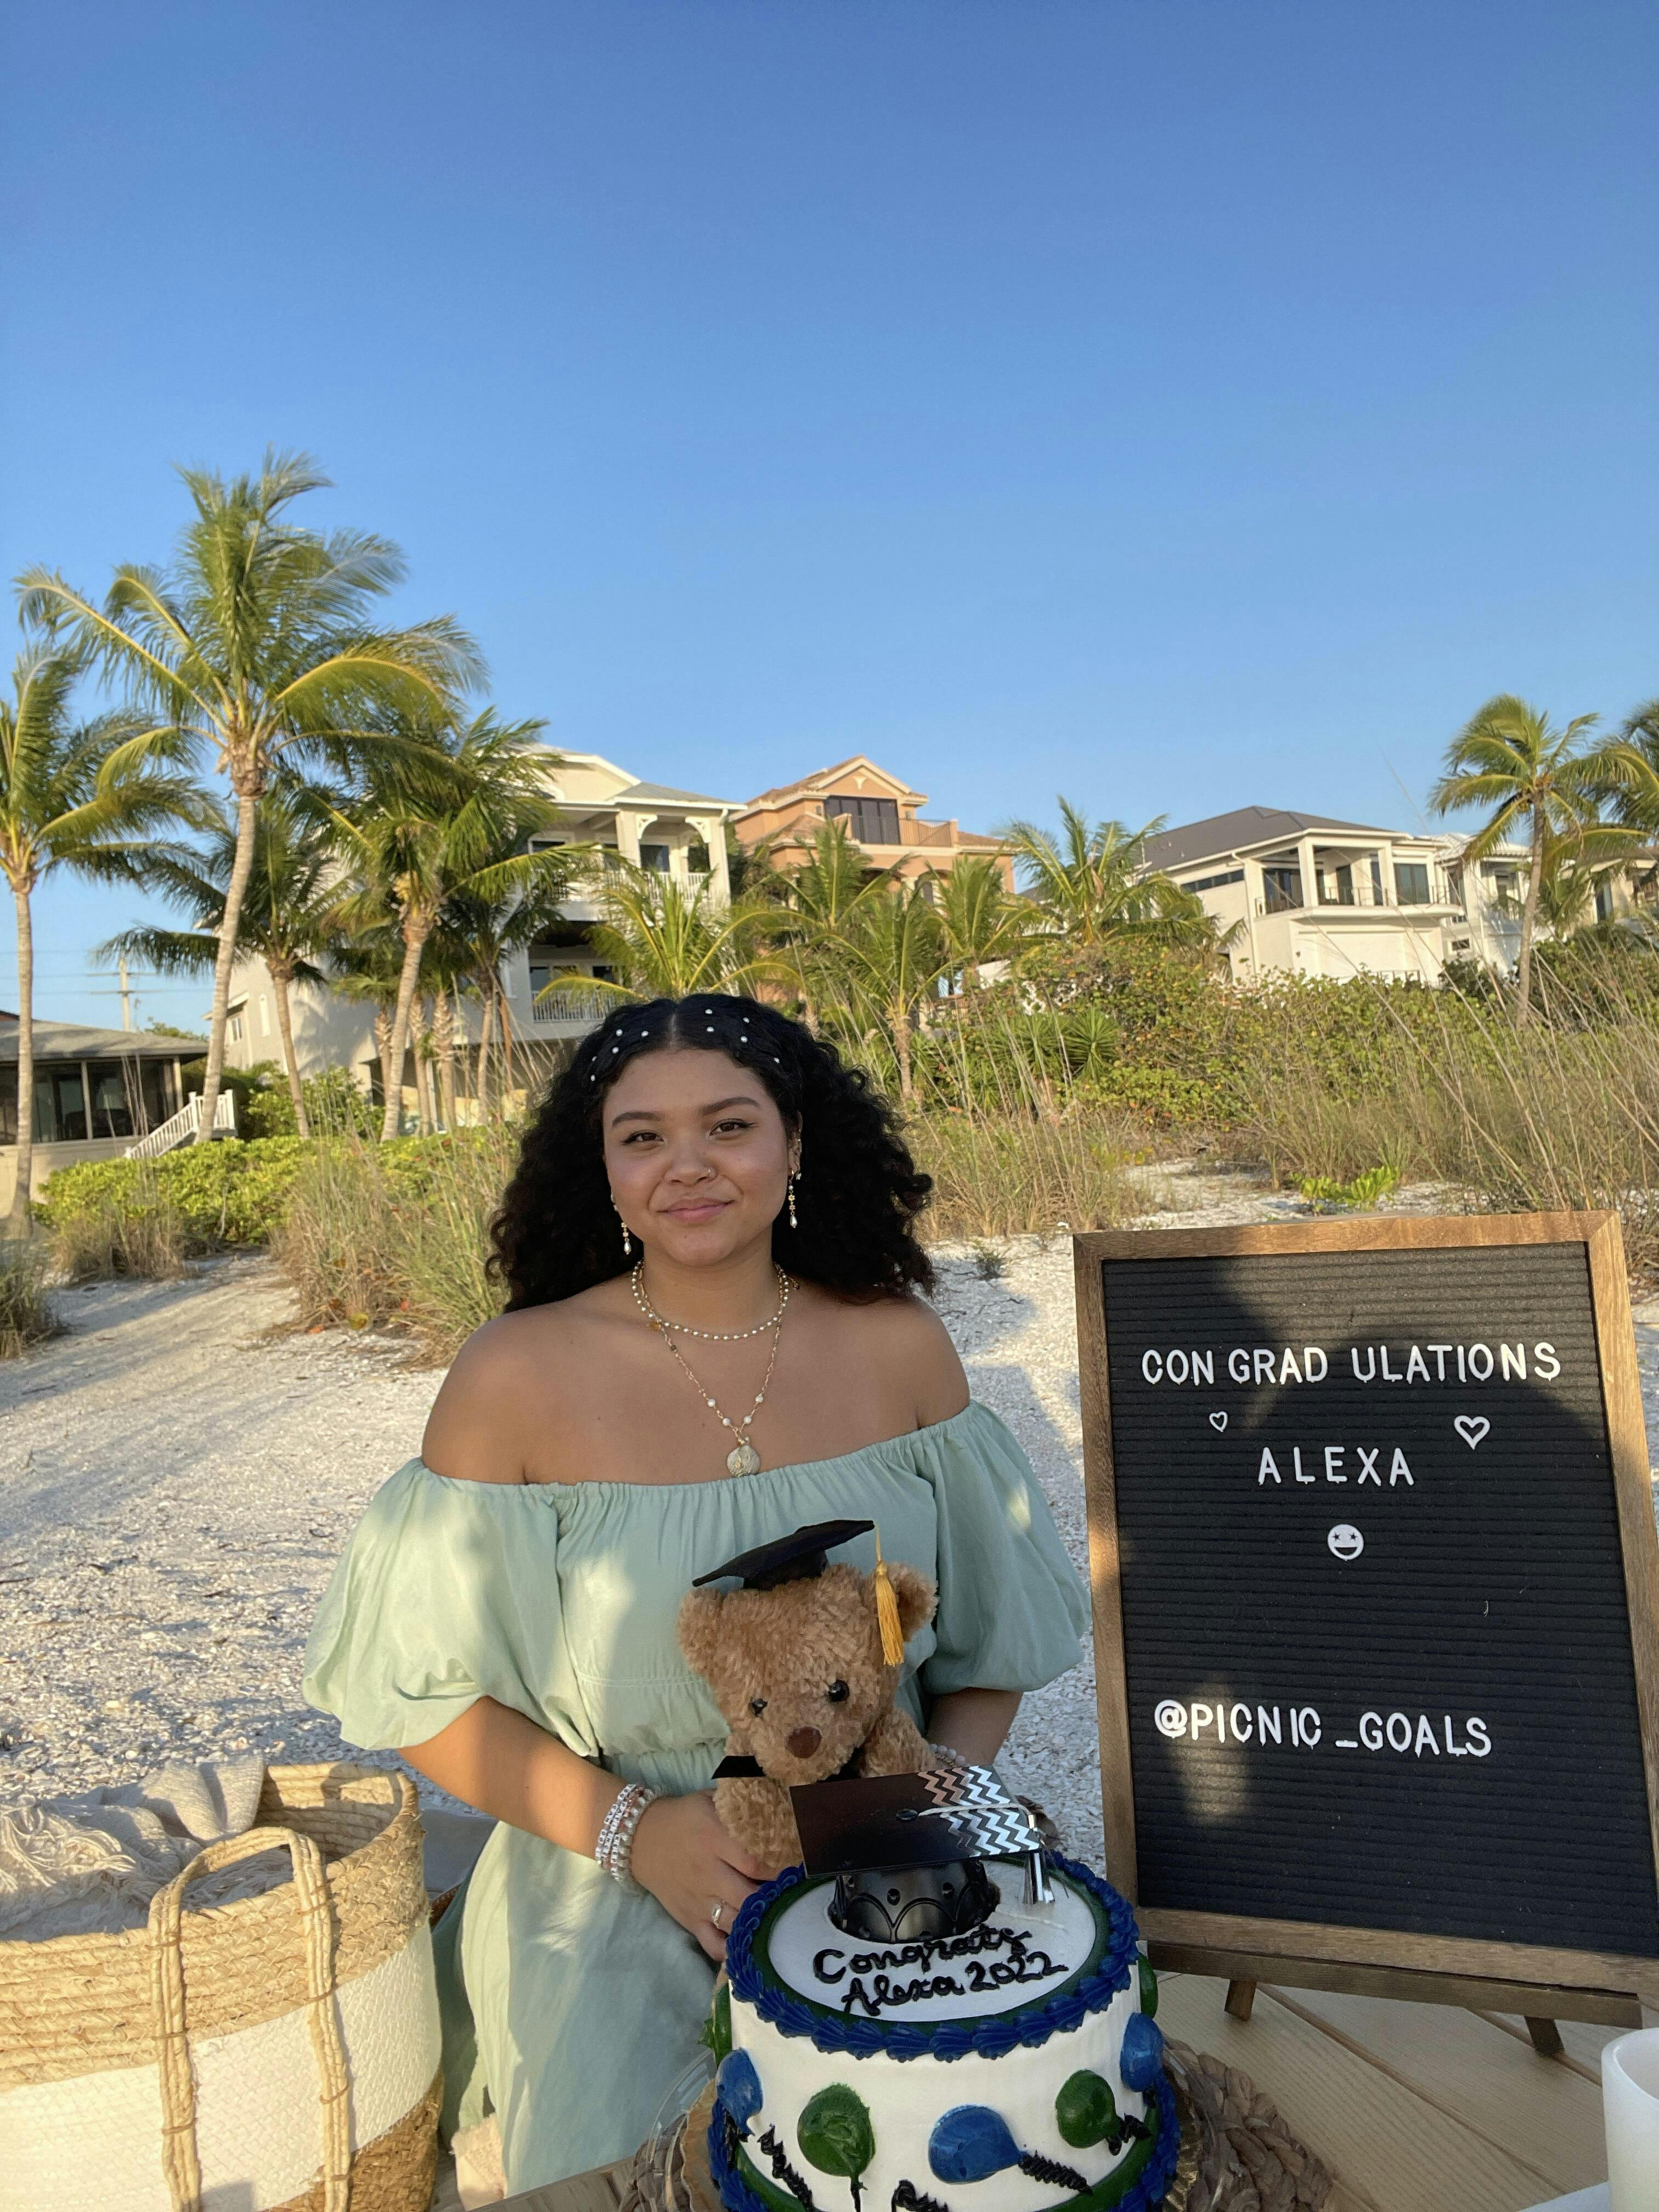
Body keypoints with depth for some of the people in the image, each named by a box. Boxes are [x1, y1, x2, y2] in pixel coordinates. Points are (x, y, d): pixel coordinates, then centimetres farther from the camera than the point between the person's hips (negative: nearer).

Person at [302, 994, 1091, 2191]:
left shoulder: (899, 1345, -5)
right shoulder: (517, 1375, -12)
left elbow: (993, 1624, 5)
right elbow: (428, 1687, -6)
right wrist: (630, 1828, -15)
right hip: (617, 1909, -1)